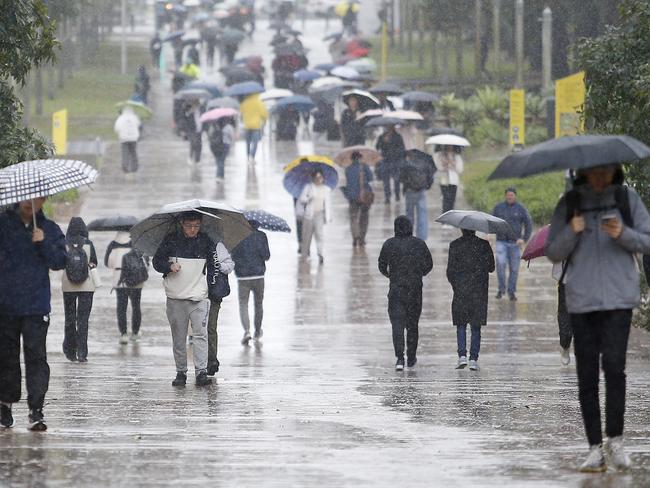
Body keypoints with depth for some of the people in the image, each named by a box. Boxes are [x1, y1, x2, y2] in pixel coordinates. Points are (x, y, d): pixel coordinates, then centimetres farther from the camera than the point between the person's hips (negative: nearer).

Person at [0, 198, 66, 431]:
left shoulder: (49, 230, 6)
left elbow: (60, 262, 0)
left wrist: (44, 243, -16)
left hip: (36, 307, -1)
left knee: (36, 357, -8)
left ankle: (36, 410, -10)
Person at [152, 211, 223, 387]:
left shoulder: (205, 241, 5)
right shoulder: (171, 240, 3)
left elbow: (213, 264, 17)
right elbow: (157, 261, 5)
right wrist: (169, 266, -12)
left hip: (199, 296, 0)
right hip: (176, 297, 1)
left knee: (200, 334, -11)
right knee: (178, 338, 5)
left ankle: (201, 371, -14)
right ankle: (181, 372, 13)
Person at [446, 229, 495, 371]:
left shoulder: (455, 245, -5)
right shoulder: (484, 245, -2)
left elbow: (450, 270, -4)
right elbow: (491, 267, 3)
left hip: (461, 290, -1)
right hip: (479, 291, 1)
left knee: (461, 324, 11)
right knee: (476, 327, 7)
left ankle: (462, 355, -4)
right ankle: (473, 359, 0)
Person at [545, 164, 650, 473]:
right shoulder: (569, 203, 8)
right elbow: (553, 253, 6)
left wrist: (623, 234, -13)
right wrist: (571, 232, -13)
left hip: (618, 298, -1)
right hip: (581, 300, 1)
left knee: (614, 365, -16)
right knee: (586, 374, -1)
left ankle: (615, 441, -5)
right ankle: (595, 449, 3)